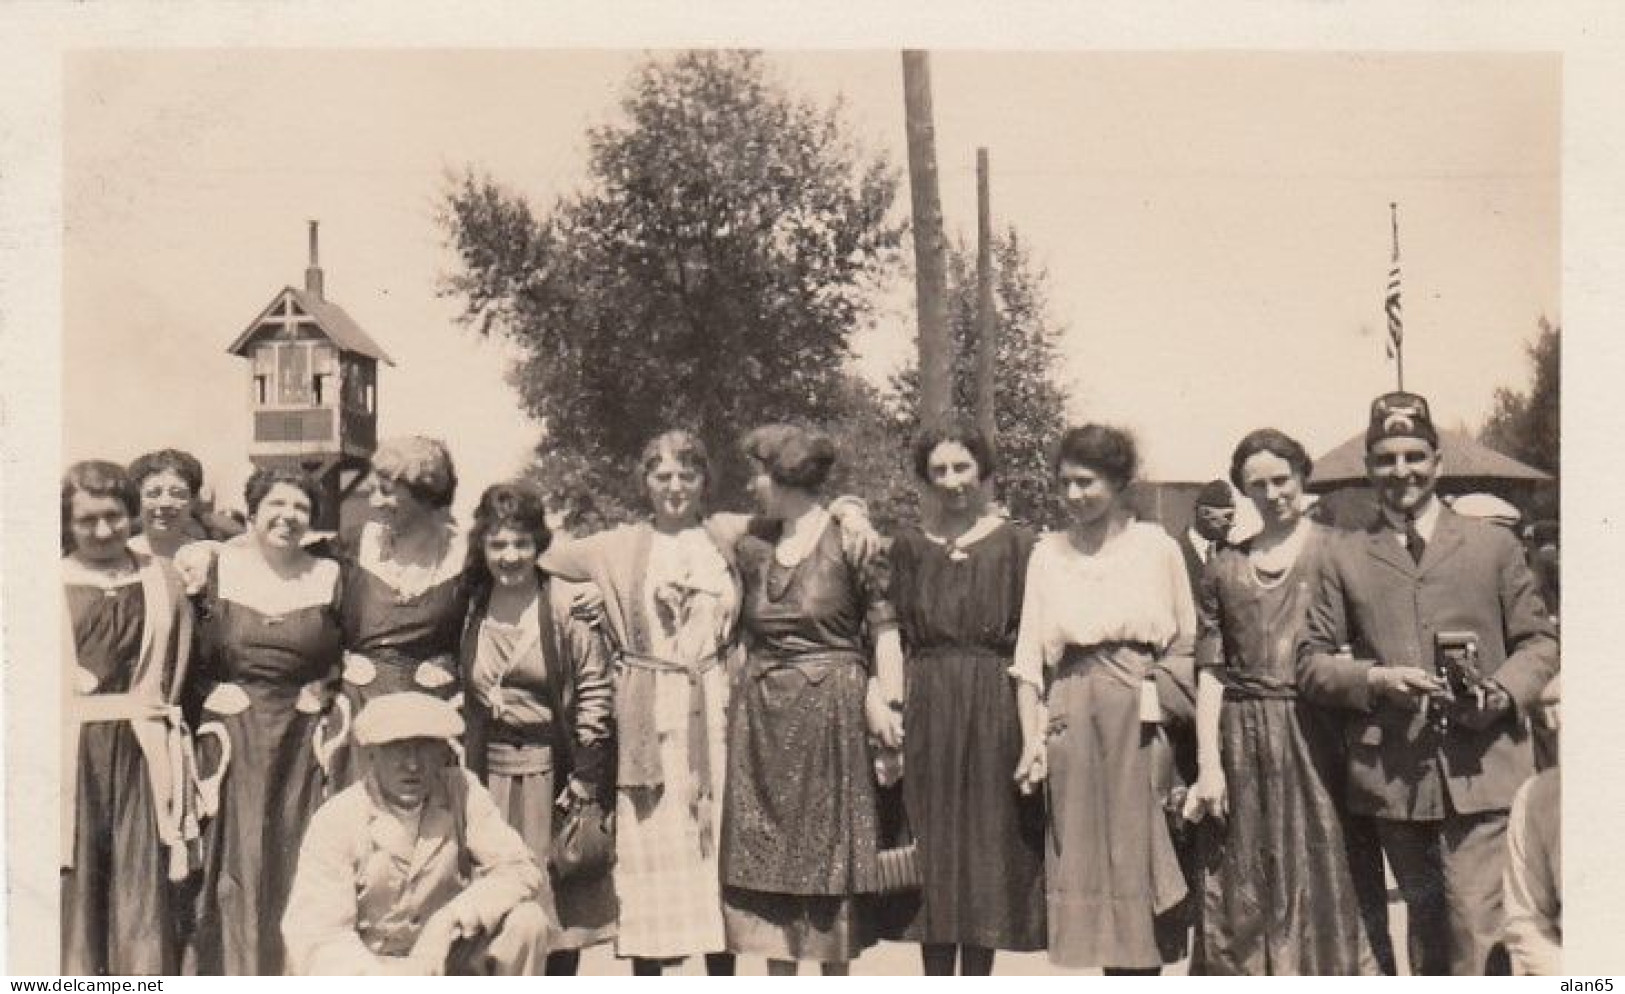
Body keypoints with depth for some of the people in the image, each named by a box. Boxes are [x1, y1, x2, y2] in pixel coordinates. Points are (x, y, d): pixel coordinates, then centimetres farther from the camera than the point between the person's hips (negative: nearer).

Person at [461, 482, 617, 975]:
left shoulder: (567, 604, -9)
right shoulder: (471, 604, 5)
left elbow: (595, 690, -8)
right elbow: (461, 692, 13)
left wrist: (584, 780, -10)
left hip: (551, 769, -3)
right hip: (489, 772, 3)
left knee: (559, 906, 5)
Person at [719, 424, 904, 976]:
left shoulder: (849, 540, -5)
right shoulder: (753, 548, 9)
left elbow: (885, 628, -7)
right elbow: (733, 630, 15)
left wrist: (886, 703, -15)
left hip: (831, 712, -5)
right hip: (762, 716, 5)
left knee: (831, 854, 4)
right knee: (766, 857, 7)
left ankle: (836, 976, 16)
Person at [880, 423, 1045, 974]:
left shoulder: (1014, 542, 2)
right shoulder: (909, 545, 8)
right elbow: (894, 634, 7)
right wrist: (888, 706, -3)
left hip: (995, 706, -1)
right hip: (927, 706, 2)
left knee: (989, 840, 4)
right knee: (931, 839, 4)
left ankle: (977, 982, 14)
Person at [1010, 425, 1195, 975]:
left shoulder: (1157, 547, 5)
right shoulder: (1048, 552, 10)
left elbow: (1186, 644, 6)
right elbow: (1029, 656, 6)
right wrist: (1032, 737, -4)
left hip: (1141, 717, -2)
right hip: (1072, 717, 2)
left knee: (1138, 856, -1)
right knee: (1084, 856, 3)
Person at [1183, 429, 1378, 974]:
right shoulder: (1224, 568, 9)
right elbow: (1210, 672, 6)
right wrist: (1208, 764, -1)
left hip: (1315, 741, -2)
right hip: (1243, 747, 3)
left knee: (1320, 885, 1)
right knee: (1245, 898, 8)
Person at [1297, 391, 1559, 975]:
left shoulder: (1494, 546, 9)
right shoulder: (1344, 561, 10)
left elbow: (1538, 642, 9)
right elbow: (1311, 663, 7)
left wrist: (1504, 692, -10)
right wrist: (1373, 679, -12)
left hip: (1481, 771, -1)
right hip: (1394, 779, 2)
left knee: (1478, 931, -10)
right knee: (1427, 924, 12)